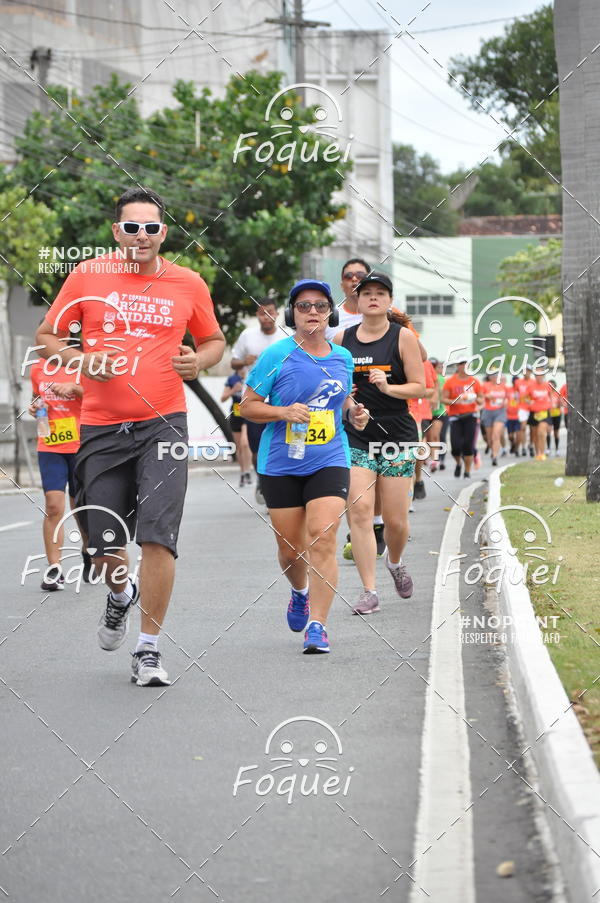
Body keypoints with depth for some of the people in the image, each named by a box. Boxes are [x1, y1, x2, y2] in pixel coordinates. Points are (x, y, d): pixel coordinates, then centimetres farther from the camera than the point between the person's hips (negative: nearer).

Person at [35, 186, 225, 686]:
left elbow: (215, 340, 19)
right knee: (104, 545, 6)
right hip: (101, 427, 1)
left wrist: (198, 361, -3)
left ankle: (149, 650, -3)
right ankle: (122, 595, 43)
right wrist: (81, 361, -10)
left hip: (163, 423, -1)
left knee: (158, 534, -14)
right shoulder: (87, 276, 2)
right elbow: (47, 336, 9)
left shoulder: (189, 284, 4)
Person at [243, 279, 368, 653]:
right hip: (281, 465, -1)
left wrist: (354, 413, 3)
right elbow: (249, 405, -2)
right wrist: (284, 412, -18)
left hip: (329, 462, 1)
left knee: (322, 540, -16)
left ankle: (317, 624, -13)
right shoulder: (277, 356, -5)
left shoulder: (343, 358, 7)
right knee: (290, 549, 8)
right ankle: (301, 593, 42)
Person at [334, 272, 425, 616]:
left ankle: (395, 562, 35)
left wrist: (388, 388, -20)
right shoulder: (342, 339, 7)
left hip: (397, 433, -1)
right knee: (359, 510, -13)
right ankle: (370, 591, -8)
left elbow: (419, 387, -3)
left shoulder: (403, 336, -1)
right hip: (355, 436, 2)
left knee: (396, 519, 1)